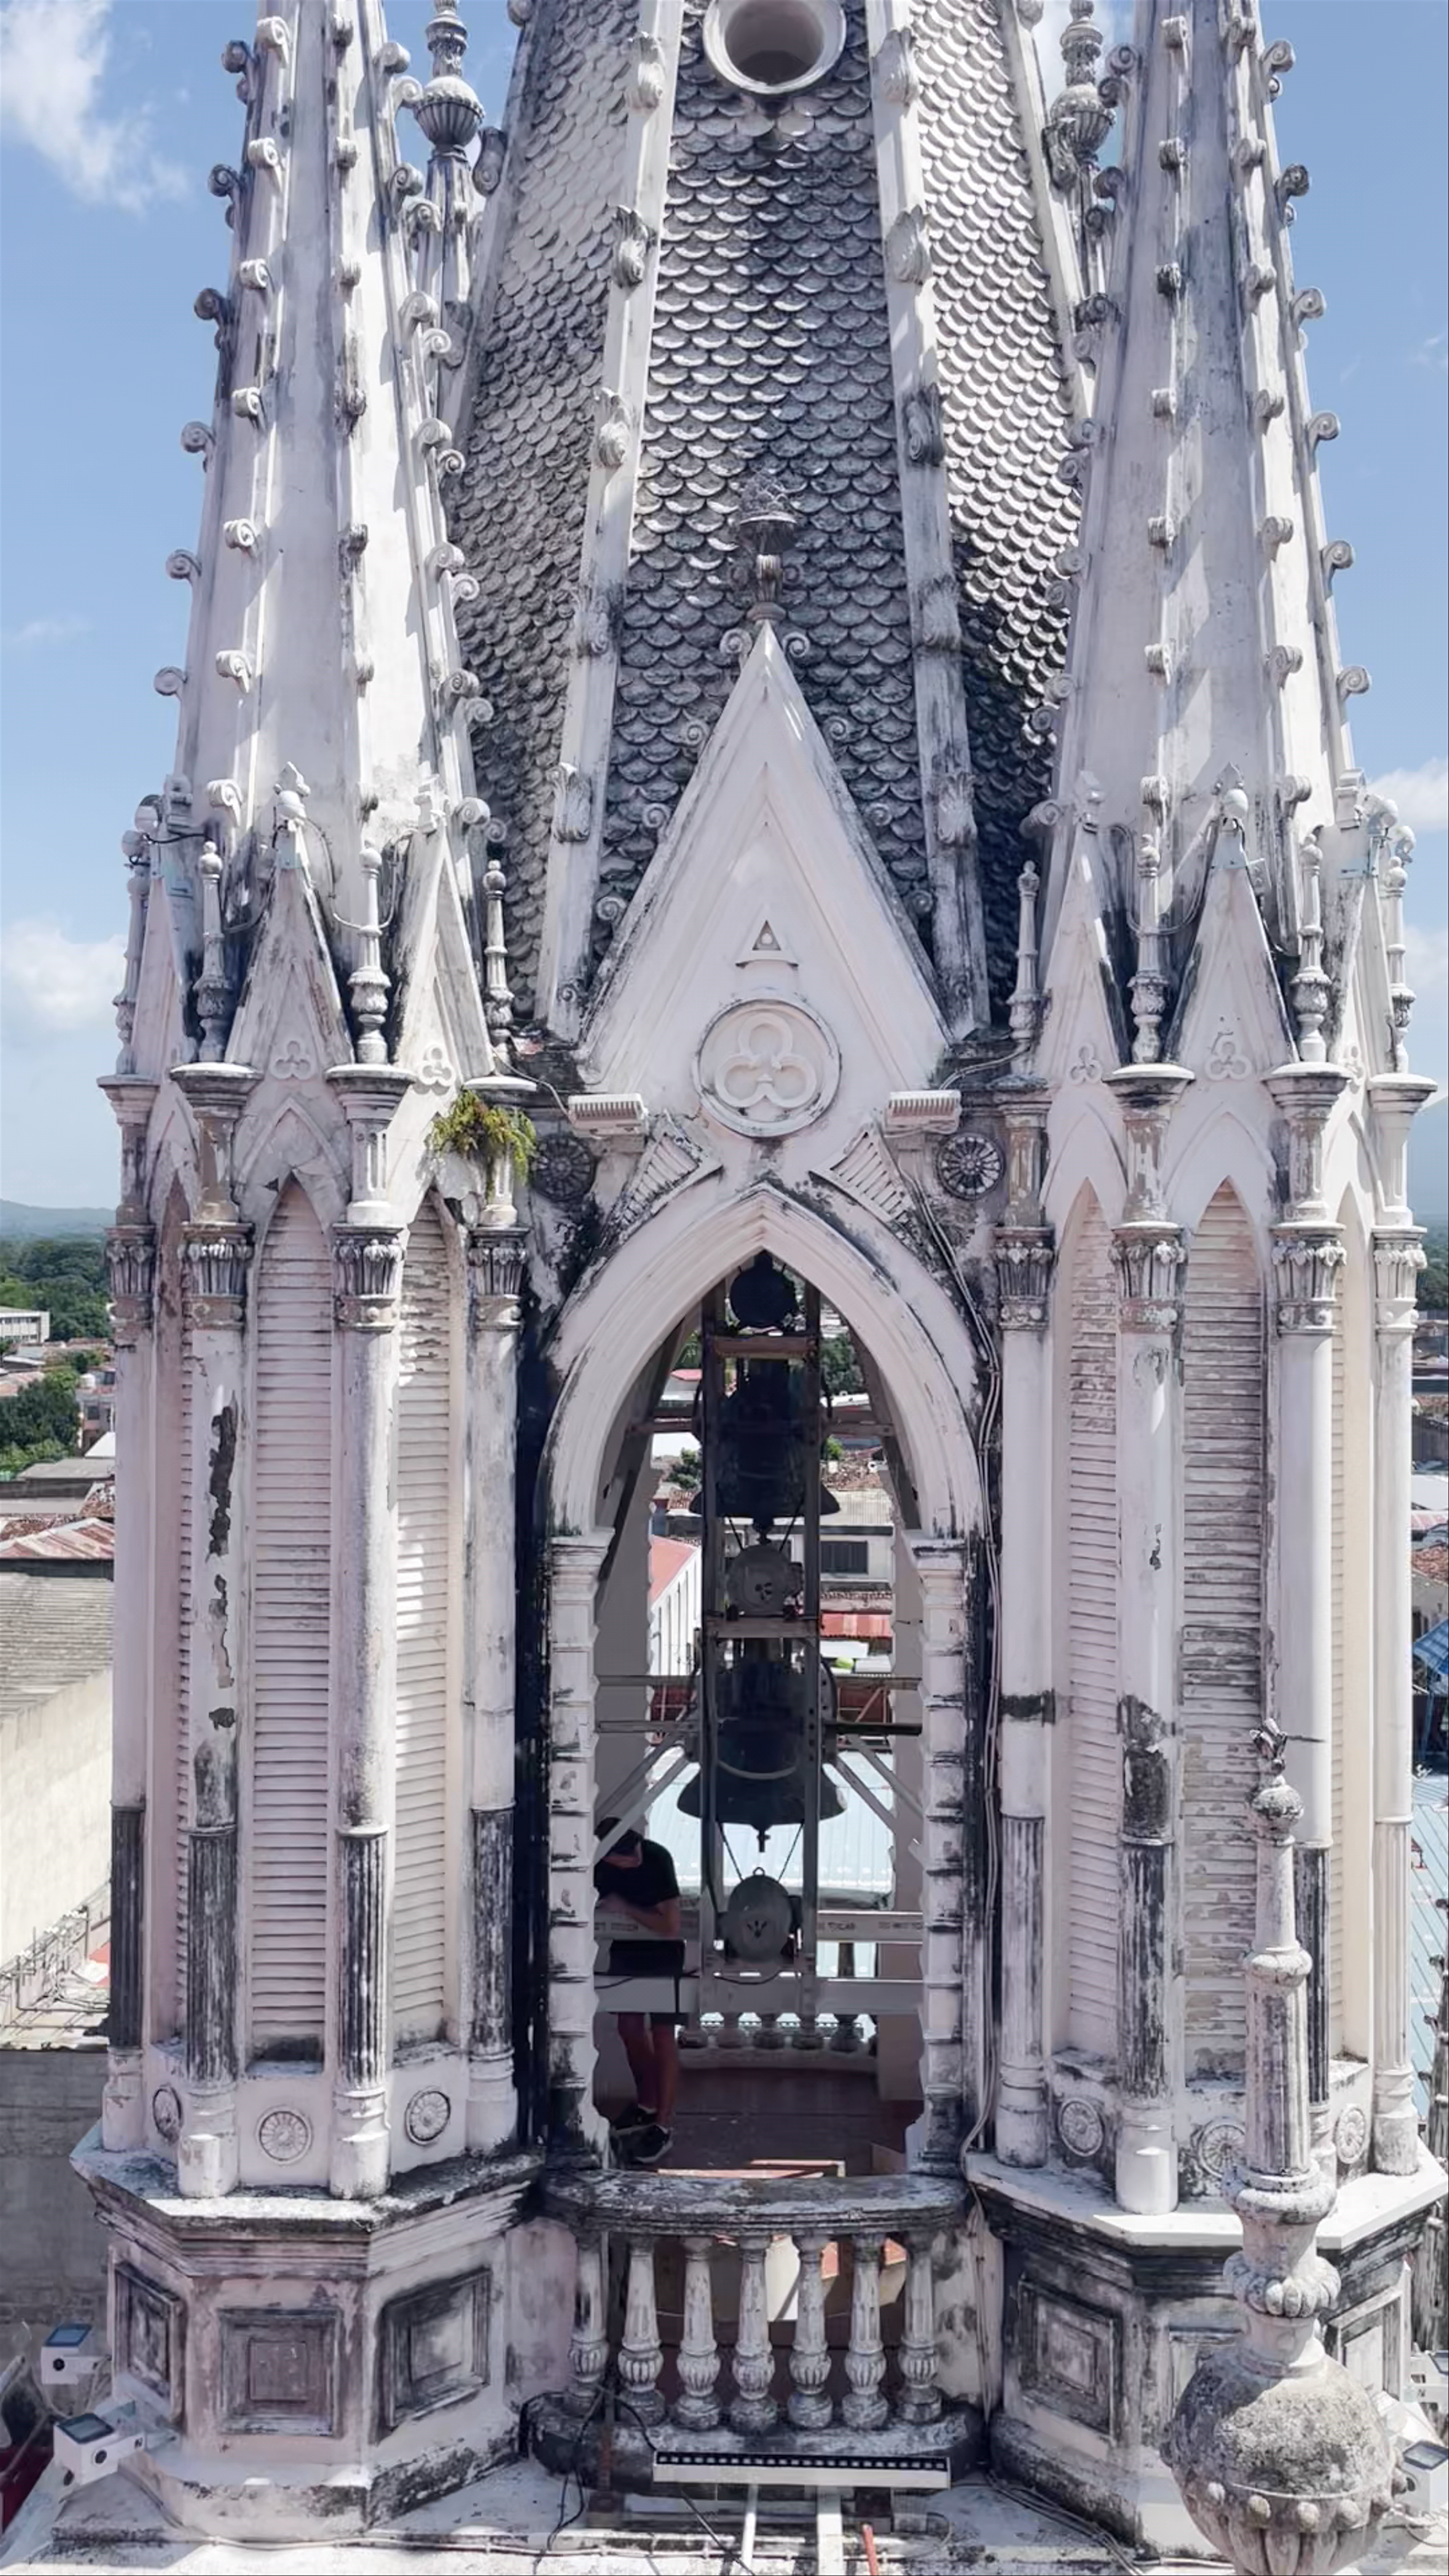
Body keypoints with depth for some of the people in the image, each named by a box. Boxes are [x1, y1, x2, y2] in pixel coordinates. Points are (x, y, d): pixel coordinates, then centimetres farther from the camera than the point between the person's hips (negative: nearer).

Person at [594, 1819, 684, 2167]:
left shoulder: (657, 1859, -29)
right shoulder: (599, 1863, -16)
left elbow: (670, 1927, -28)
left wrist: (623, 1907, -24)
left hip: (663, 1954, -5)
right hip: (625, 1951, 5)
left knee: (662, 2035, -4)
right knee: (629, 2027, 13)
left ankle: (663, 2127, 0)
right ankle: (647, 2106, 31)